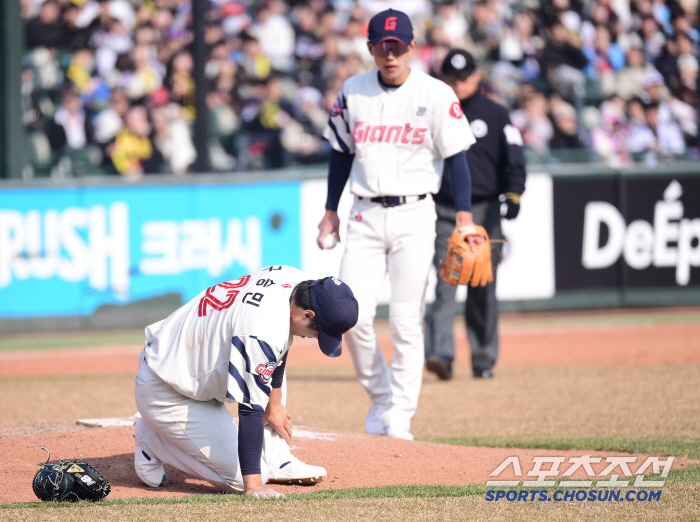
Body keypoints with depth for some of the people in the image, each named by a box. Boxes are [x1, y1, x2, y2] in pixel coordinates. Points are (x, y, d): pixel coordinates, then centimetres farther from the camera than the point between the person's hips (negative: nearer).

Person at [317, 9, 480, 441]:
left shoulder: (436, 95, -4)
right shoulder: (352, 93, 7)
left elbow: (456, 157, -5)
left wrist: (465, 216, -13)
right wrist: (331, 211, 14)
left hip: (414, 215, -3)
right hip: (366, 216, 3)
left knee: (406, 320, -6)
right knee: (353, 316, -7)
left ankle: (400, 416, 1)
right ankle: (379, 397, 14)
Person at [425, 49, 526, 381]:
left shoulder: (495, 115, 6)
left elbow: (514, 160, -1)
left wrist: (513, 196, -17)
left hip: (484, 211, -1)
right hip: (444, 211, 1)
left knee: (483, 288, 3)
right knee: (445, 283, -13)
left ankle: (484, 359, 12)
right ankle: (440, 353, -21)